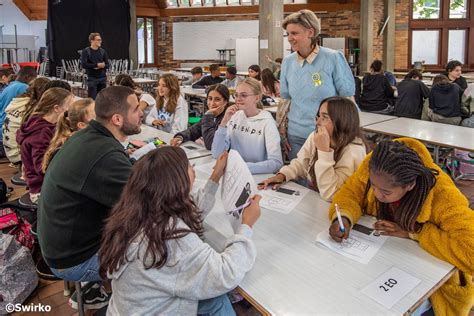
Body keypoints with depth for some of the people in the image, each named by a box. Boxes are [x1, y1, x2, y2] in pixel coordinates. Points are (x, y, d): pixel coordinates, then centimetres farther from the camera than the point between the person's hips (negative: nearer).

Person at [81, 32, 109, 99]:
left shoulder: (102, 51, 9)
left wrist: (101, 66, -12)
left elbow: (107, 65, 8)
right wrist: (97, 65, -15)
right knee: (92, 99, -3)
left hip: (102, 78, 4)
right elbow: (84, 65, -13)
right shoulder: (85, 51, -2)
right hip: (92, 78, -4)